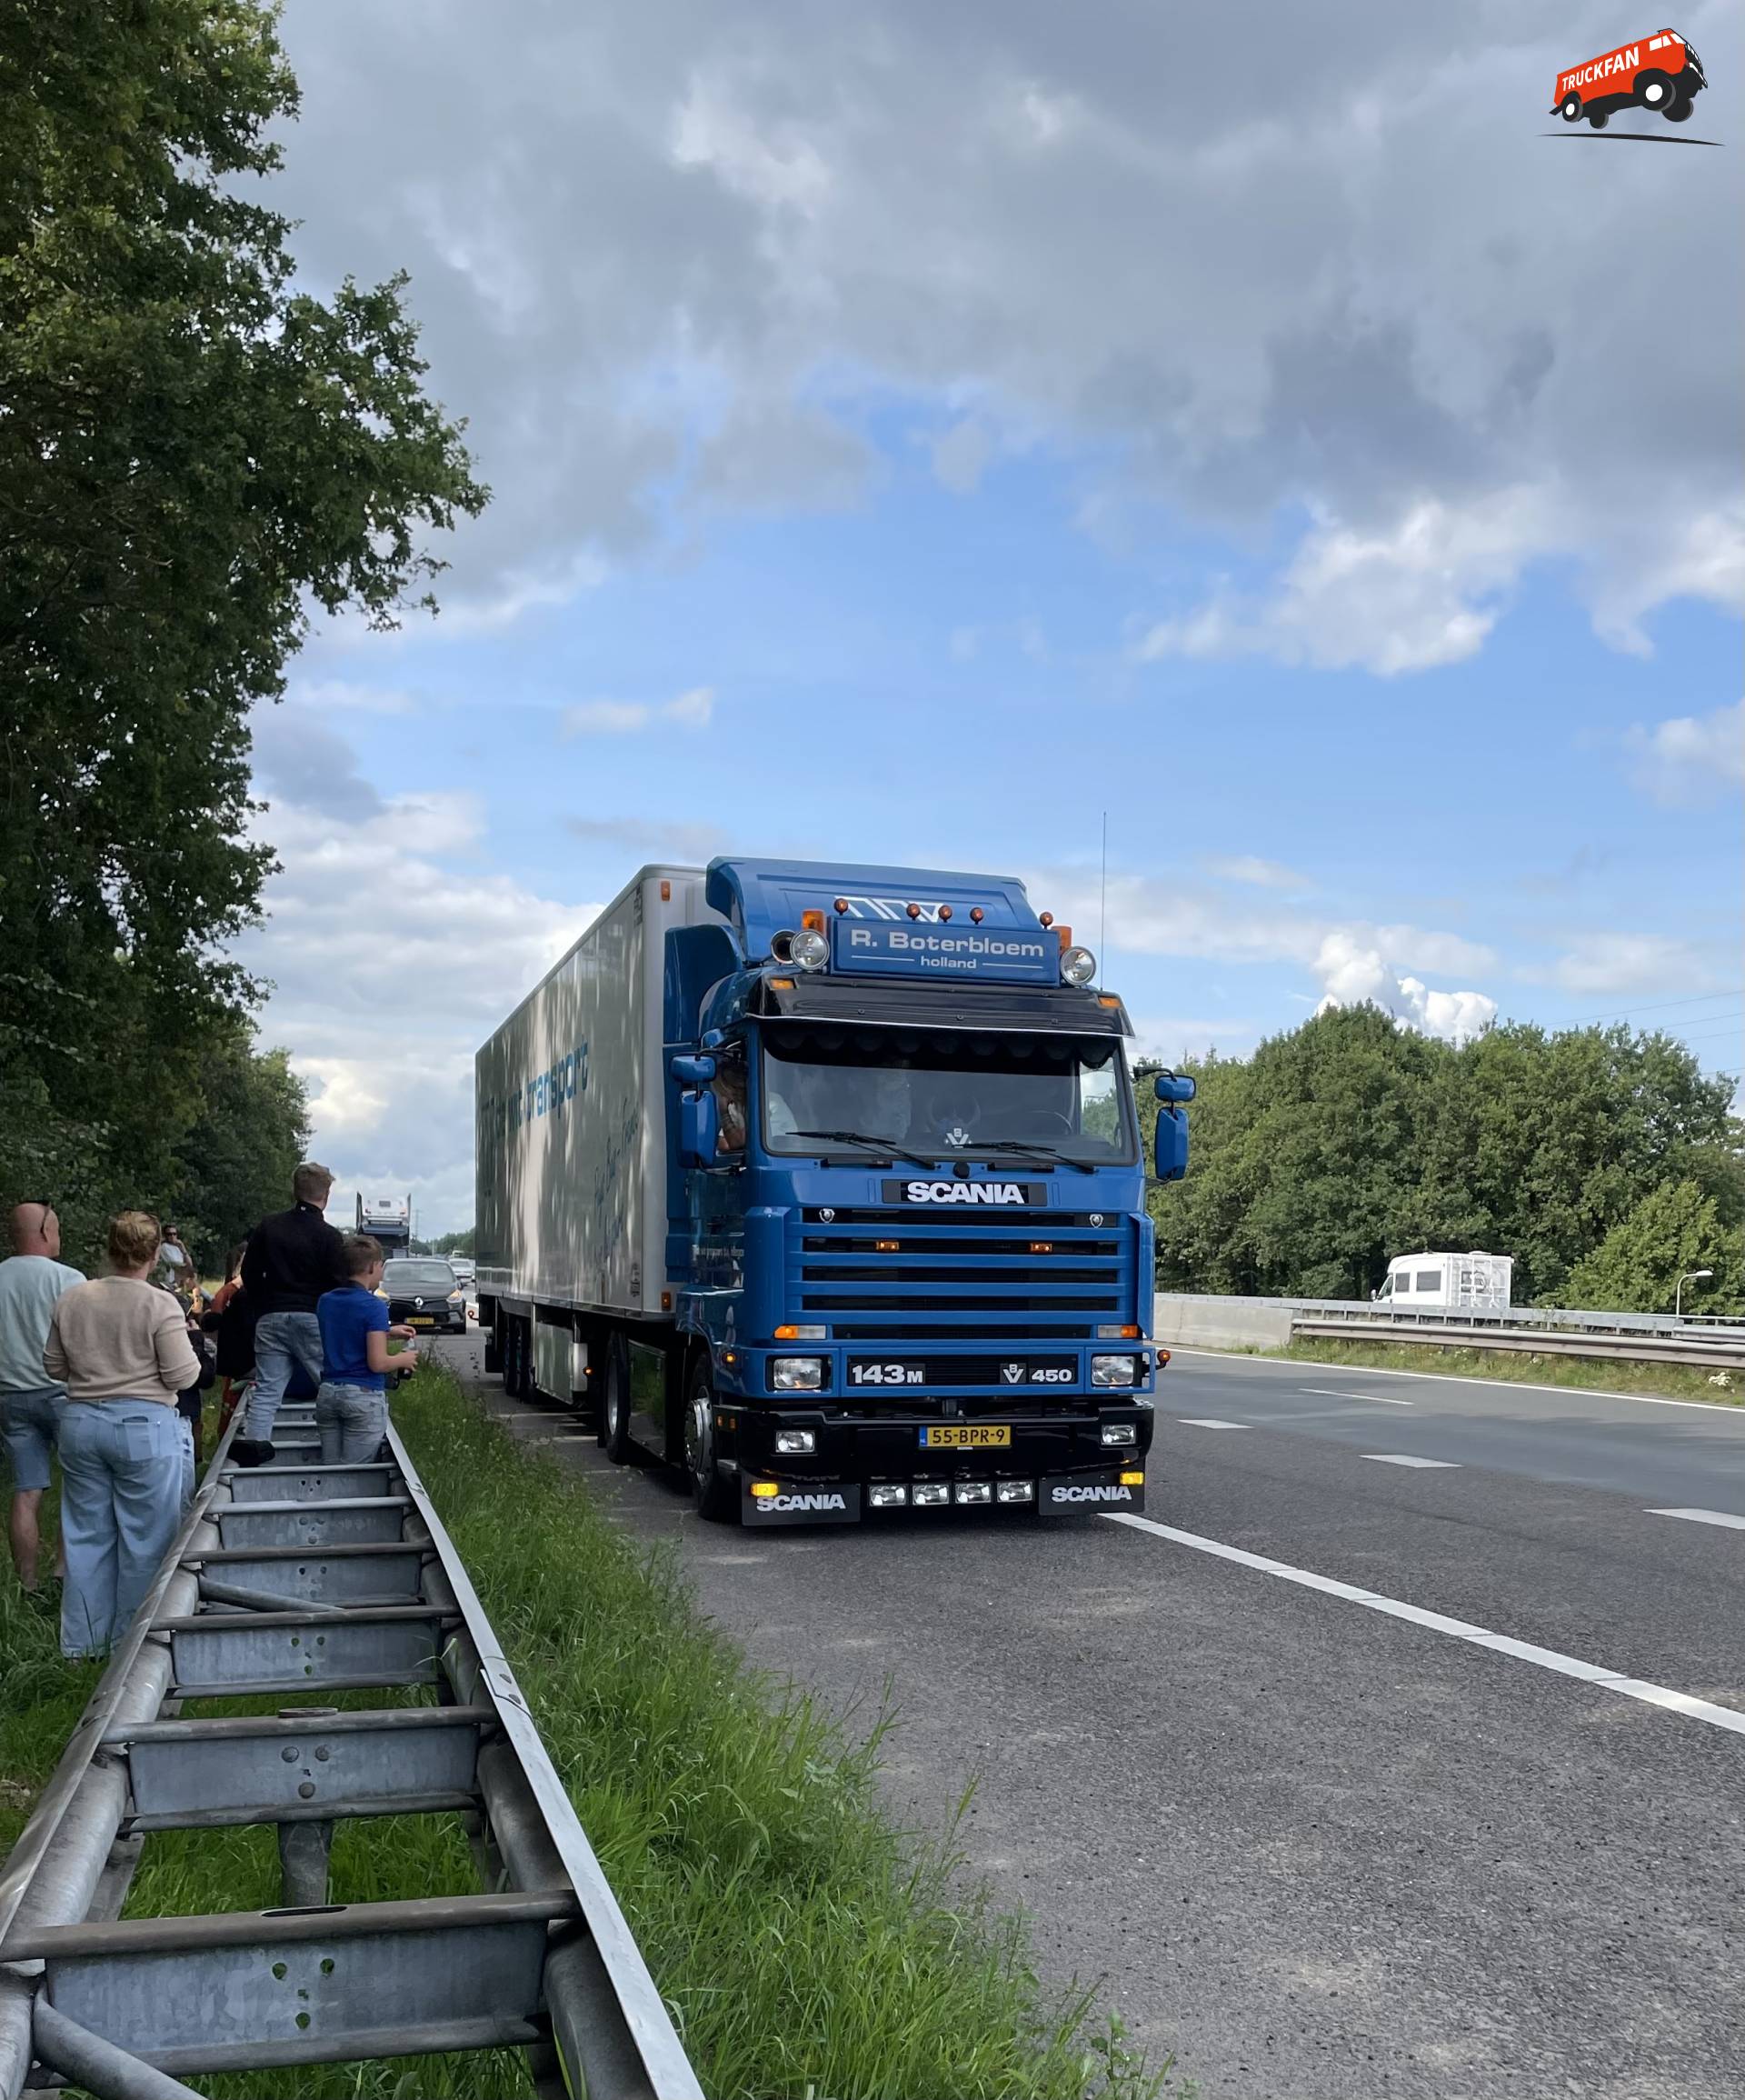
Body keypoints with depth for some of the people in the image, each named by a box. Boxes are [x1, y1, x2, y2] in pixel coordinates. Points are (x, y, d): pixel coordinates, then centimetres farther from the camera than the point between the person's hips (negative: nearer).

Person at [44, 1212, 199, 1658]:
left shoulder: (71, 1300, 1)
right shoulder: (160, 1305, -14)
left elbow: (53, 1366, 11)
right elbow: (182, 1375, -12)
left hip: (81, 1423, 5)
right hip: (143, 1426, -5)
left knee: (87, 1533, 14)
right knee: (144, 1537, 6)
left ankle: (83, 1641, 21)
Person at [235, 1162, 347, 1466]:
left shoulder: (267, 1226, 7)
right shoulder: (327, 1235, -7)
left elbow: (249, 1273, 11)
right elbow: (339, 1284, -8)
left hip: (270, 1316, 4)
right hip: (312, 1317, -4)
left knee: (266, 1388, 4)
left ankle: (253, 1439, -12)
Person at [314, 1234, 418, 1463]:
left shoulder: (325, 1302, 9)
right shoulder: (374, 1306, -13)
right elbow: (377, 1363, -17)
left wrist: (387, 1332, 25)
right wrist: (404, 1360, 2)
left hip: (327, 1393, 6)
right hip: (364, 1396, -6)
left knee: (329, 1469, 9)